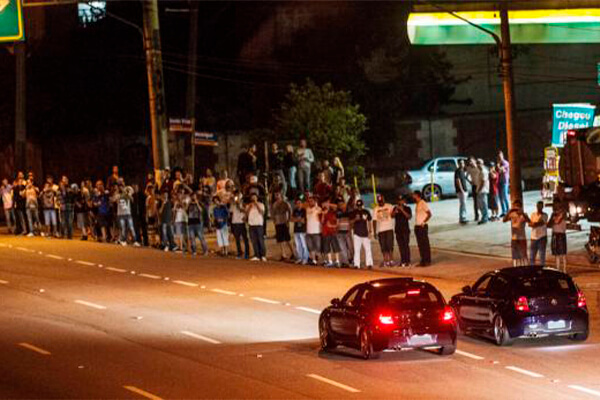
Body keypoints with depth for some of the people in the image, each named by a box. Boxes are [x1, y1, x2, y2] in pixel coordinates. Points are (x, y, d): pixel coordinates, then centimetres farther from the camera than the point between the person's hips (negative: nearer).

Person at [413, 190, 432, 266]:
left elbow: (429, 214, -16)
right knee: (420, 245, 9)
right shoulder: (417, 204, 15)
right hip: (417, 227, 9)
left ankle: (427, 261, -5)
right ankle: (423, 261, 13)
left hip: (423, 227, -9)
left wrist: (423, 222, -16)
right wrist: (416, 224, 11)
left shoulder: (423, 204, -11)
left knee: (425, 244, -6)